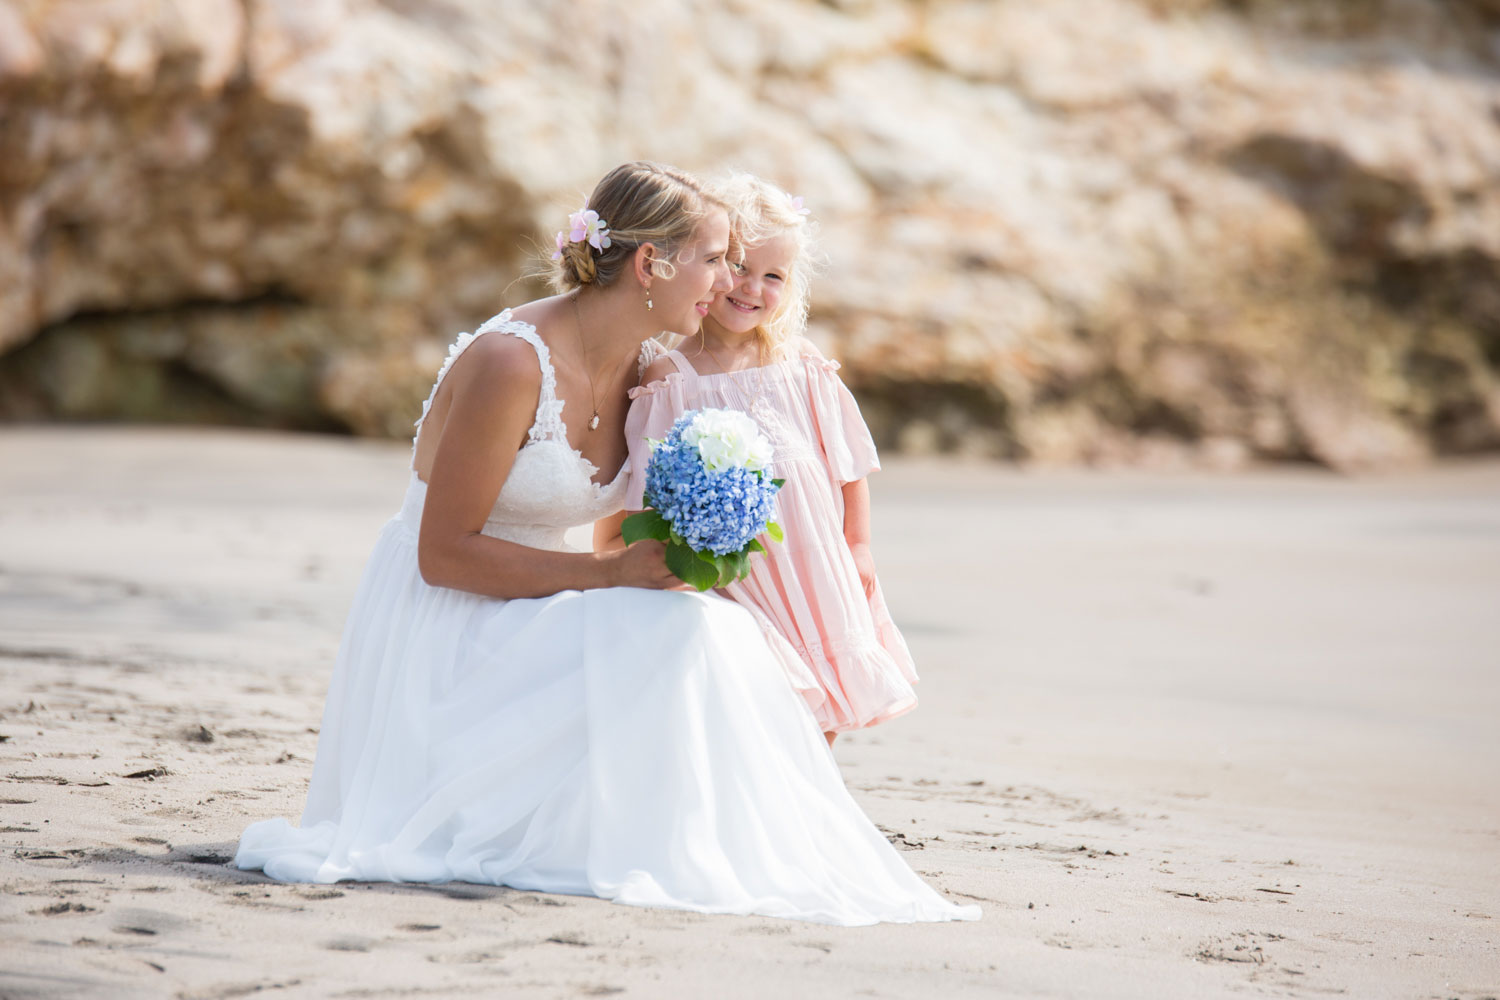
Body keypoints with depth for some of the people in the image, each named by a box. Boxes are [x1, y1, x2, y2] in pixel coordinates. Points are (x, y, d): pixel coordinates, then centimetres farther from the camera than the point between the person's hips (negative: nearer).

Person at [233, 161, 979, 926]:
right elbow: (444, 553, -19)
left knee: (718, 630, -16)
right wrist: (608, 573, -23)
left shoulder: (636, 372, 6)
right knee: (672, 636, -27)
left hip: (525, 625, 8)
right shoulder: (510, 362, -20)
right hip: (440, 628, -8)